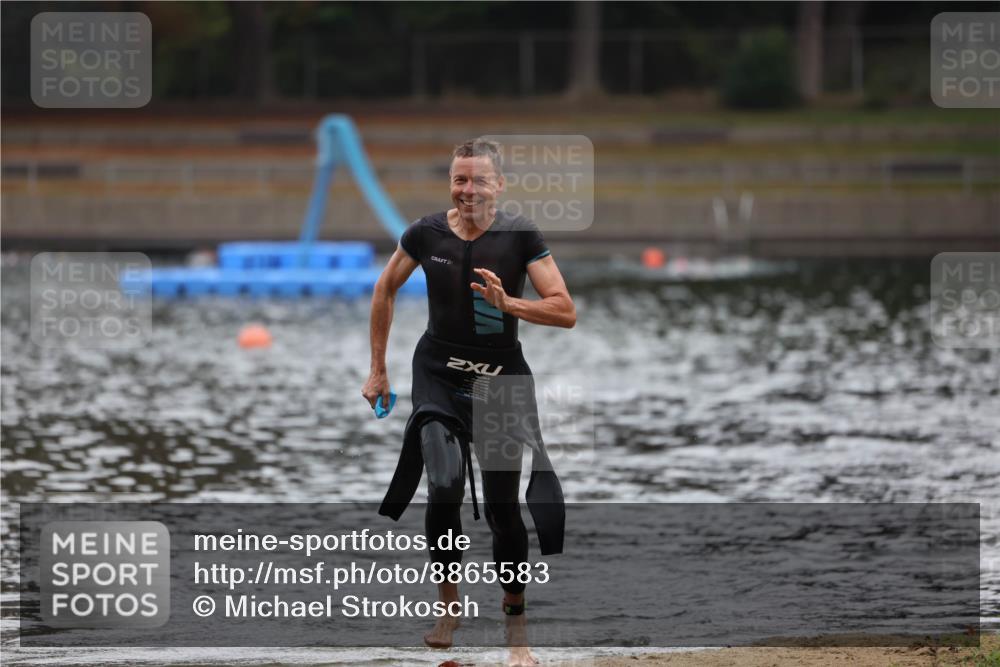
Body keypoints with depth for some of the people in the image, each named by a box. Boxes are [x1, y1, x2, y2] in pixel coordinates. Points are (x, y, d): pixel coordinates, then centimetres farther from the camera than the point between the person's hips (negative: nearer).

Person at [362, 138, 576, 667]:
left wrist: (507, 303, -24)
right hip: (438, 373, 0)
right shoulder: (426, 234, -3)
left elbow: (566, 312, -9)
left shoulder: (521, 236, -7)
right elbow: (385, 290, 14)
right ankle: (448, 603, 2)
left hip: (502, 379, 0)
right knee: (444, 486, -19)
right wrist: (377, 369, 14)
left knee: (503, 504, 2)